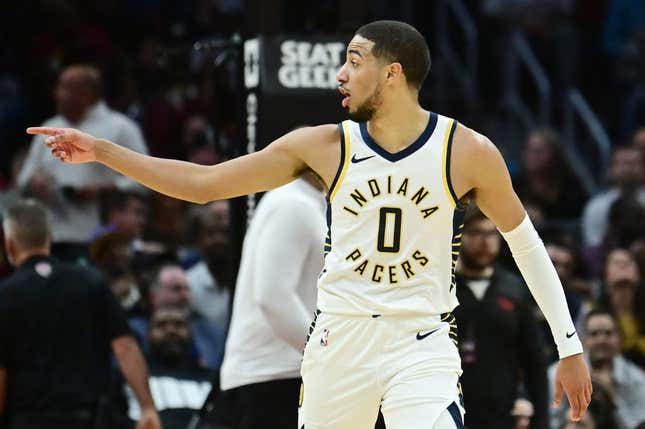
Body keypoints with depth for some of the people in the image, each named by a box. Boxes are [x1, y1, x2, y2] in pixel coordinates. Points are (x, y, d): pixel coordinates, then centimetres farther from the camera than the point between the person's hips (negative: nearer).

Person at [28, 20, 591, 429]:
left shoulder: (469, 152, -6)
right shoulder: (323, 146, -1)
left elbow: (526, 243, 5)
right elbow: (204, 183, 3)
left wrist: (570, 346, 4)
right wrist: (102, 152, -2)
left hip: (421, 343, -3)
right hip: (339, 339, 3)